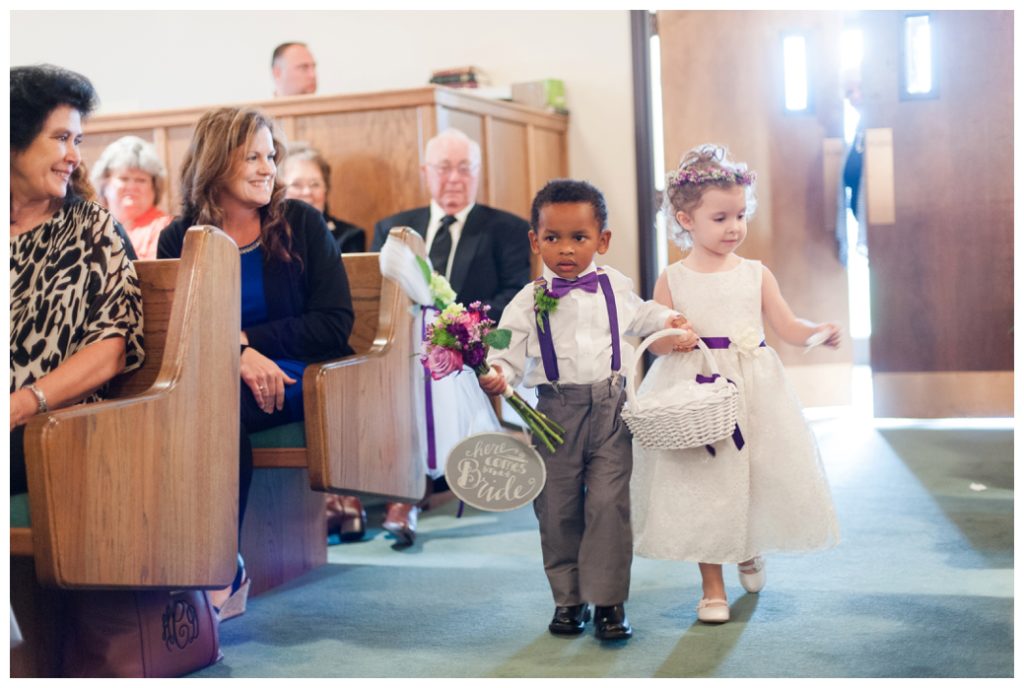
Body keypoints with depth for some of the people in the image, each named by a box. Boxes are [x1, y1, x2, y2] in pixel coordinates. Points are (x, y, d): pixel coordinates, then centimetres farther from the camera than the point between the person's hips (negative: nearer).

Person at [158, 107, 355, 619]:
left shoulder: (301, 224, 3)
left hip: (297, 381, -2)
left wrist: (245, 338, -10)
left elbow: (335, 323, -3)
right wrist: (237, 357, -20)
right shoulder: (179, 239, 7)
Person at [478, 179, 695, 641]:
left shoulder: (616, 286, 5)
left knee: (609, 504, -5)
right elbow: (511, 351, -6)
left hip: (610, 410, 0)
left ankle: (608, 600, 4)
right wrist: (498, 374, -26)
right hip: (558, 410, 0)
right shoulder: (530, 301, -2)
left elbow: (638, 315, 27)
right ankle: (568, 598, 21)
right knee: (558, 509, 7)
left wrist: (667, 320, 12)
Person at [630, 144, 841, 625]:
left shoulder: (756, 274, 4)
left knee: (761, 475, 5)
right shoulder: (673, 279, 0)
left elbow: (787, 327, 3)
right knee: (703, 486, 0)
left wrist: (819, 331, -16)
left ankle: (750, 552, 38)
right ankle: (713, 586, 16)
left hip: (754, 391, 2)